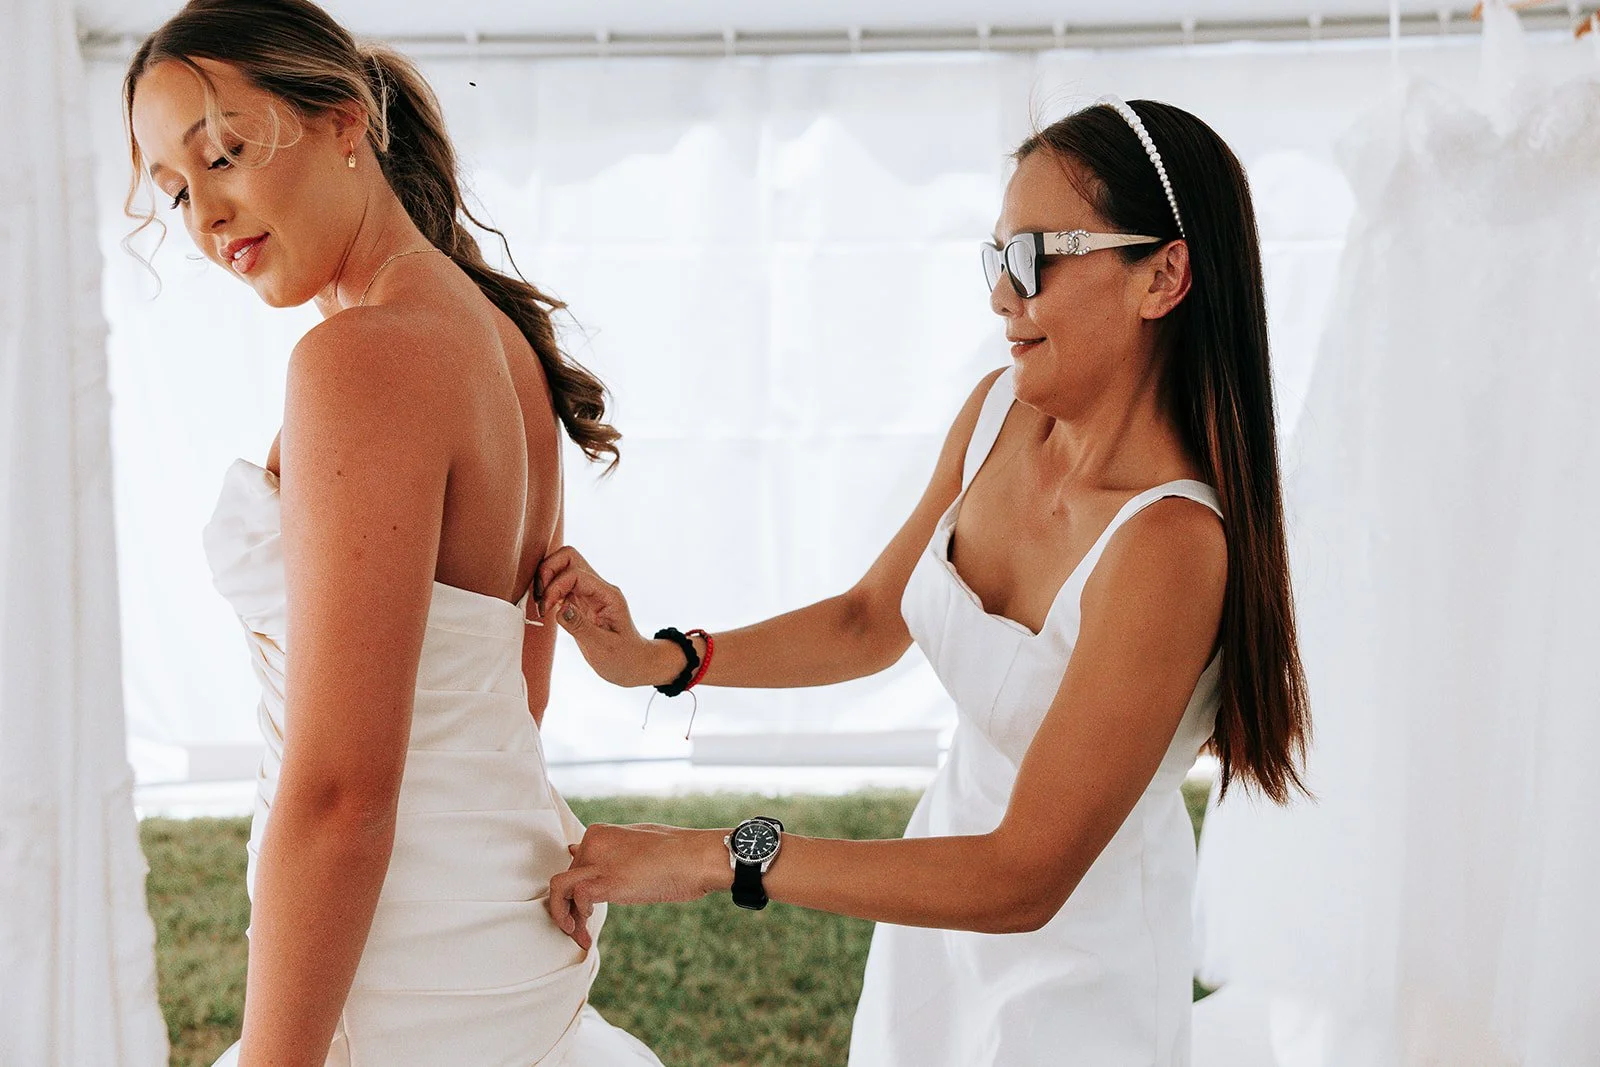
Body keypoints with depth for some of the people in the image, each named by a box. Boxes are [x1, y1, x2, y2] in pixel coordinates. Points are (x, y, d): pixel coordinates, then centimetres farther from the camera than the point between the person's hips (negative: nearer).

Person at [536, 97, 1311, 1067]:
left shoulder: (1170, 542, -31)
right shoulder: (1000, 411, -7)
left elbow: (1025, 879, -29)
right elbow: (872, 621, 8)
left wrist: (718, 859, -30)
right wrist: (657, 660, -5)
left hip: (1072, 983, -7)